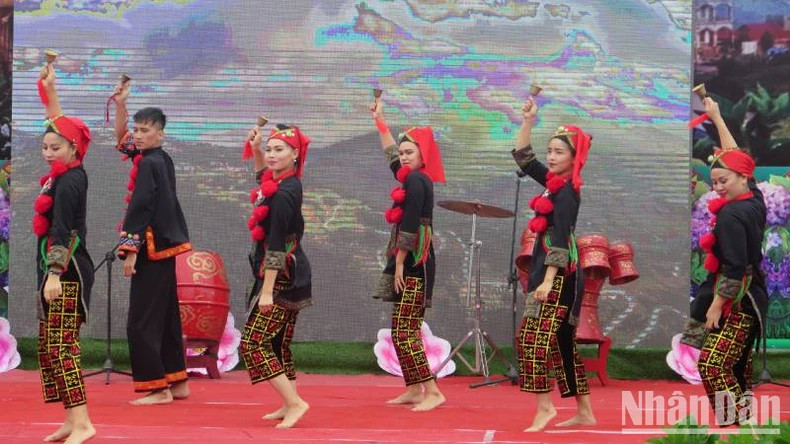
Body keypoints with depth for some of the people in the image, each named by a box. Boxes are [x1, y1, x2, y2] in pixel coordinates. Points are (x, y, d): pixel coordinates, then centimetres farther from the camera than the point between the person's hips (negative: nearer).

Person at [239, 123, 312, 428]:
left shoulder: (284, 194, -19)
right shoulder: (280, 181, 8)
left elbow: (276, 246, -21)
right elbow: (263, 173, 34)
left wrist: (267, 291, -22)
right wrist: (256, 149, 15)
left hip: (282, 279, -10)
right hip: (289, 278, 10)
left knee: (253, 344, -10)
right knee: (278, 345, 14)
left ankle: (295, 402, -14)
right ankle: (289, 406, 19)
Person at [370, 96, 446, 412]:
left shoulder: (416, 180, -11)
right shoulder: (413, 178, 14)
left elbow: (410, 225, -18)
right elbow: (391, 156, 33)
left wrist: (399, 264, -17)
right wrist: (380, 121, 39)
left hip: (413, 263, -10)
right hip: (412, 262, 10)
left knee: (404, 332, -13)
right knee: (406, 331, 11)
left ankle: (431, 391, -16)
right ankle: (414, 390, 15)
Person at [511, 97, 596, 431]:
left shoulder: (566, 192, -13)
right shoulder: (555, 182, 11)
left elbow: (559, 240, -20)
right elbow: (523, 159, 20)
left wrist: (547, 281, -25)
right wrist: (527, 121, 11)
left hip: (558, 275, -10)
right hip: (555, 274, 10)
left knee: (531, 339, -12)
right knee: (563, 344, 11)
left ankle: (545, 406, -11)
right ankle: (584, 413, 14)